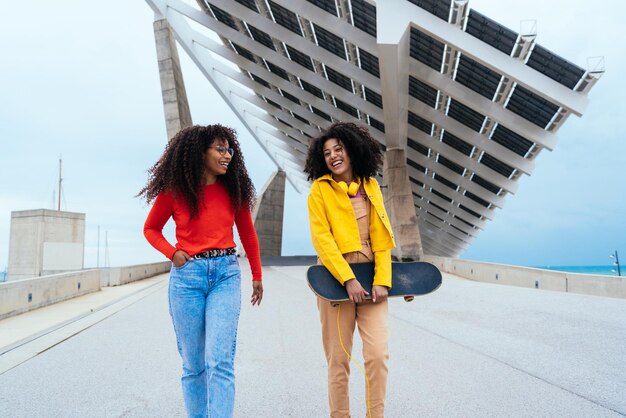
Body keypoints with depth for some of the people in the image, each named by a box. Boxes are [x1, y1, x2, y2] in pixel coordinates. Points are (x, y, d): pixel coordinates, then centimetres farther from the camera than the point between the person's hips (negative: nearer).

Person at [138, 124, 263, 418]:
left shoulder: (233, 190, 5)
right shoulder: (174, 191, 0)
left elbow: (248, 234, 15)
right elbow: (151, 229, 13)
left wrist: (257, 276, 18)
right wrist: (172, 253, -6)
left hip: (226, 274, 1)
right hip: (186, 275, 0)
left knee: (219, 362, -9)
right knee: (193, 364, 9)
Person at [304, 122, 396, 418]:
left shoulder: (371, 186, 10)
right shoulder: (320, 189, 1)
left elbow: (381, 239, 6)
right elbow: (322, 238, -8)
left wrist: (382, 280, -4)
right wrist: (348, 280, -16)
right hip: (335, 279, -2)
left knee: (378, 353, -5)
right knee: (338, 358, 3)